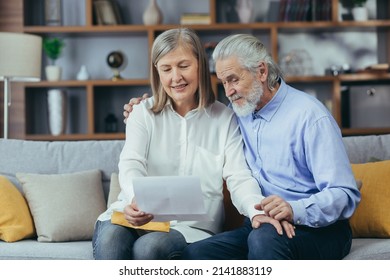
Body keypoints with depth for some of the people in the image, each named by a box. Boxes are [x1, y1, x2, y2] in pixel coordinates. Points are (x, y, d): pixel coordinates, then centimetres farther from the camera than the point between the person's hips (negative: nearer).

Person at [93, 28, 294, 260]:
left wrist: (258, 212, -26)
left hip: (193, 226, -1)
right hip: (138, 215, 1)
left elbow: (239, 177, -2)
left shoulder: (225, 119, 9)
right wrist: (136, 200, -31)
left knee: (149, 247, -34)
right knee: (110, 239, -32)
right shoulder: (144, 114, 11)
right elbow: (131, 165, -5)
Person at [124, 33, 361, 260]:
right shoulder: (239, 112, 12)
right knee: (193, 254, -23)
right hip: (259, 226, 6)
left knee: (265, 238, -40)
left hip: (318, 228, -6)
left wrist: (295, 210, -33)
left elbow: (345, 195, -14)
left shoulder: (310, 116, -8)